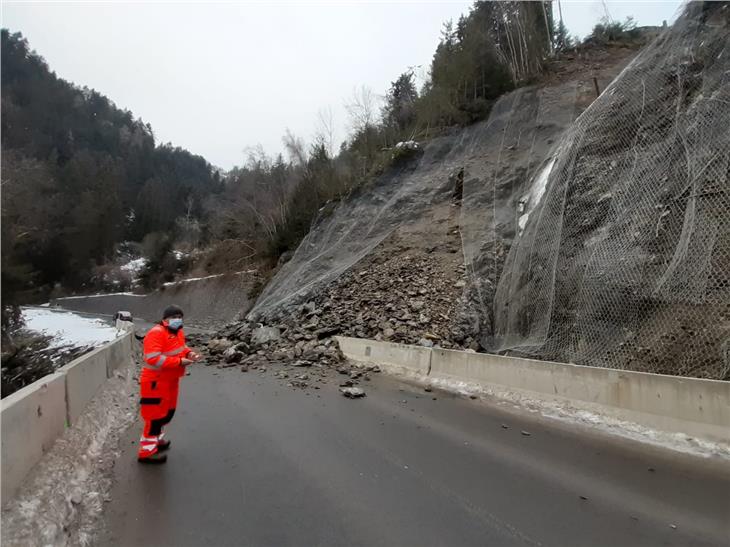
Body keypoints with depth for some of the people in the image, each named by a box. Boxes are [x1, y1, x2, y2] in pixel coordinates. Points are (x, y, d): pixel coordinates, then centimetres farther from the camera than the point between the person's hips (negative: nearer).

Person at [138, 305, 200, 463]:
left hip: (171, 380, 9)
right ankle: (147, 451, 12)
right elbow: (153, 359, -31)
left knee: (168, 412, 22)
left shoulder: (178, 332, 5)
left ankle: (155, 438, 42)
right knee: (155, 415, -1)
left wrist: (189, 353, -3)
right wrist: (179, 361, -30)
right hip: (155, 382, -9)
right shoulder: (156, 333, -24)